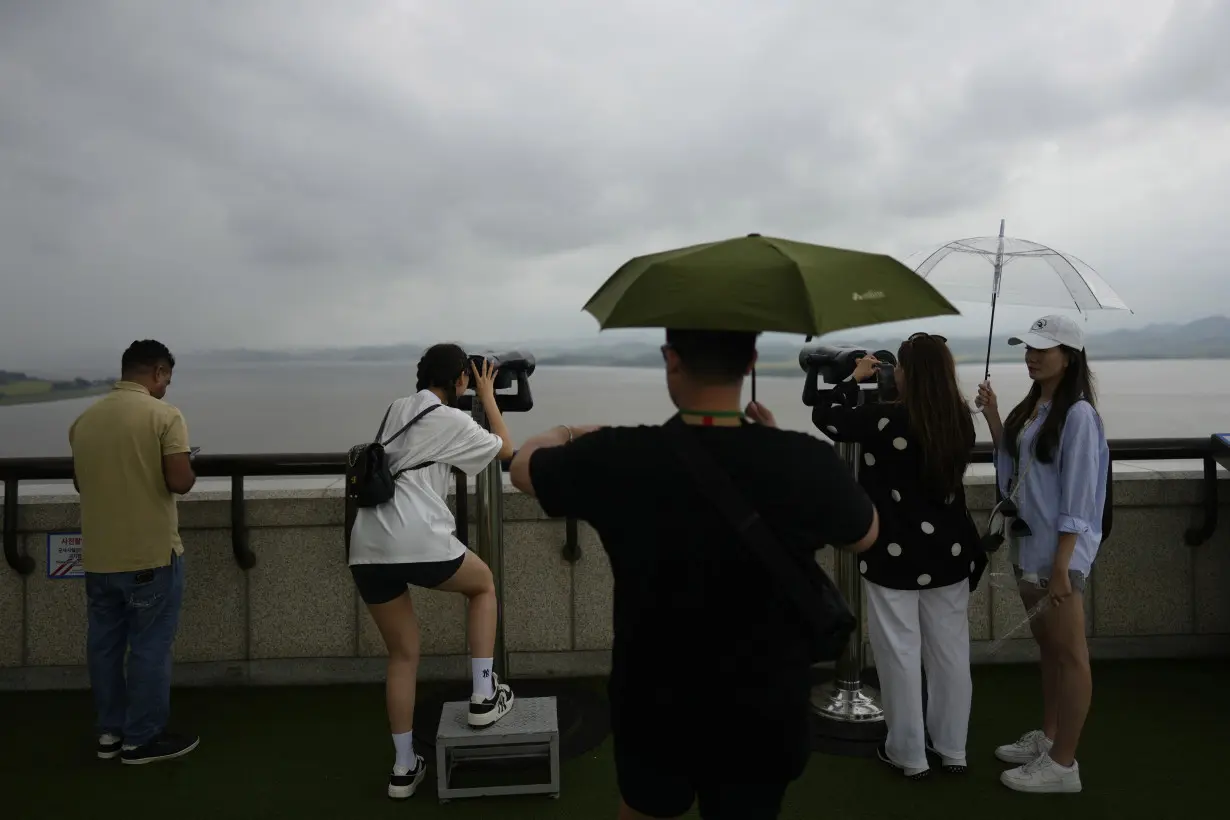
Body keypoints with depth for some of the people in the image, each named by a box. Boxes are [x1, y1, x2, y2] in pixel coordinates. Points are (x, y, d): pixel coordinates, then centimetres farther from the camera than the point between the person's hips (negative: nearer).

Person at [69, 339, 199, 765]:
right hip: (150, 554, -6)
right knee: (150, 647, 5)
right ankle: (142, 739, 14)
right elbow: (180, 482, -20)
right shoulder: (164, 415, -14)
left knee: (103, 644, 15)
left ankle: (110, 732, 27)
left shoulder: (84, 419, 6)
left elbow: (81, 482, 17)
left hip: (98, 555, 6)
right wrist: (188, 469, 1)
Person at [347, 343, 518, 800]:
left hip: (367, 548, 6)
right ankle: (484, 696, 19)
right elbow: (506, 450, 19)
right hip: (418, 542, -6)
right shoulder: (452, 421, 3)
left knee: (402, 656, 18)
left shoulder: (396, 410, 21)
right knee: (483, 584, 24)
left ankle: (403, 768, 22)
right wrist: (487, 397, 26)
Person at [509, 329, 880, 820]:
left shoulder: (616, 459, -21)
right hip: (766, 721, 1)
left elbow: (523, 465, 1)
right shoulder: (807, 463, -21)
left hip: (653, 714, 0)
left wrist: (564, 437, 22)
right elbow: (864, 536, 2)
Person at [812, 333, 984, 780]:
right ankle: (953, 749, 29)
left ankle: (909, 754, 21)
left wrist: (855, 378, 8)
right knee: (950, 652, 15)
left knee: (900, 654, 8)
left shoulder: (884, 420, -19)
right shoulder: (960, 421, -4)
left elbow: (824, 415, -6)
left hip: (895, 555, -5)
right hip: (948, 551, 5)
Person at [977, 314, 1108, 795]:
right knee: (1046, 645, 19)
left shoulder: (1078, 414, -16)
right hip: (1028, 541, 8)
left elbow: (1078, 497, -18)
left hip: (1059, 548, -8)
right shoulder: (1032, 407, 9)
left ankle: (1063, 764, 12)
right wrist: (992, 419, 3)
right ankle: (1047, 737, 32)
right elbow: (1012, 471, 11)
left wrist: (1061, 565, -20)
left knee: (1069, 653, 2)